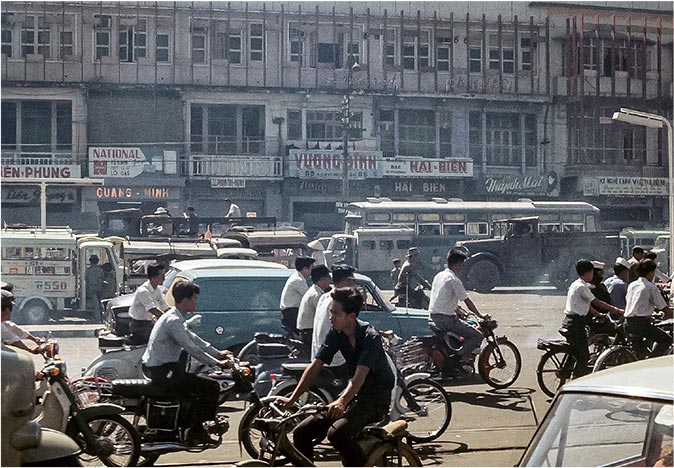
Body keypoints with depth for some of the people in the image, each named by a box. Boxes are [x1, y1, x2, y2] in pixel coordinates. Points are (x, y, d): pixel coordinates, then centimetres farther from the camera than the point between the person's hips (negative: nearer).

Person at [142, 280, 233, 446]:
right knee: (212, 387, -11)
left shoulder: (174, 317, 14)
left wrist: (217, 353, 19)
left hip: (154, 368, 11)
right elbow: (191, 348, -21)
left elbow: (193, 338, 21)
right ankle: (196, 431, -5)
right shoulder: (173, 321, -19)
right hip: (163, 371, -11)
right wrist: (217, 363, -16)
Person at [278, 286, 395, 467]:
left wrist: (342, 402, -47)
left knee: (336, 432, -32)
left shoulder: (369, 337, -20)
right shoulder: (336, 334, 0)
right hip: (353, 394, 7)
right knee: (301, 433, -5)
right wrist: (291, 399, -8)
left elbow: (360, 375, -31)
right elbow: (315, 367, -1)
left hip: (376, 398, -7)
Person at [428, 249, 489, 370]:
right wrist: (481, 316, 2)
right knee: (477, 336, -8)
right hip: (446, 319, -10)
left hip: (432, 318, 10)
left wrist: (460, 313, 25)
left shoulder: (439, 276, 15)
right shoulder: (453, 280, -13)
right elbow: (467, 302, -9)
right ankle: (458, 358, -12)